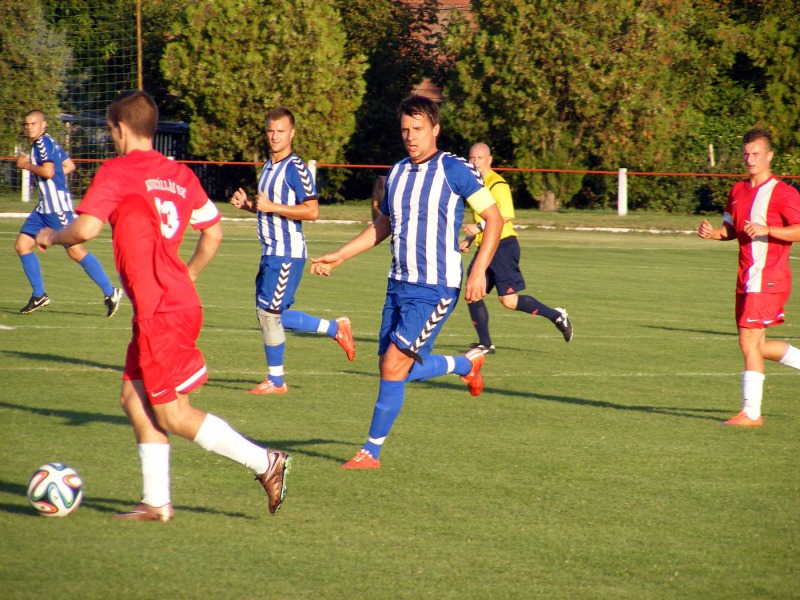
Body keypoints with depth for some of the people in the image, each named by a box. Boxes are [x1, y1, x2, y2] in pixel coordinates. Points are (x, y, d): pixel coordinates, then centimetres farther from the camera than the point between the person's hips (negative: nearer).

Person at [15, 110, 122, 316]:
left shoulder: (43, 142, -12)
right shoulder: (48, 143, 18)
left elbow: (48, 171, -23)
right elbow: (70, 166, 25)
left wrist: (27, 165, -10)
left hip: (57, 205, -10)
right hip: (45, 206, 10)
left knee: (75, 250, -10)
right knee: (22, 245, 6)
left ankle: (110, 292, -6)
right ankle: (39, 295, 11)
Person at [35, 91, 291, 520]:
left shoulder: (117, 172, -9)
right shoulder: (179, 174, 14)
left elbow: (86, 228, -19)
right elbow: (213, 232, 19)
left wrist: (52, 236, 2)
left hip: (160, 311, -9)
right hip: (181, 301, 9)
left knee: (173, 415, -3)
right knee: (135, 399, 14)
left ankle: (265, 463, -4)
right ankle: (156, 502, 12)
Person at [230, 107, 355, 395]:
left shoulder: (295, 168, -14)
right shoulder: (269, 166, 15)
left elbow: (312, 211, -20)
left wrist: (271, 207, -23)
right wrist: (246, 203, 9)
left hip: (287, 253, -10)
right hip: (272, 252, 10)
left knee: (268, 313, -6)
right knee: (272, 315, 11)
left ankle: (275, 381, 6)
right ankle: (335, 328, 24)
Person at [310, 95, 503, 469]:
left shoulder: (454, 170, -9)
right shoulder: (397, 174, 12)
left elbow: (494, 218, -8)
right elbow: (383, 226, 25)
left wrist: (478, 272, -17)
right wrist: (338, 257, 19)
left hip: (436, 289, -8)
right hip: (399, 285, 8)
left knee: (394, 365, -14)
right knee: (393, 369, 9)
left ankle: (371, 452, -2)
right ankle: (466, 365, 33)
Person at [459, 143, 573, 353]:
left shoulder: (498, 185, -12)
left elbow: (507, 216, -21)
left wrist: (479, 227, -26)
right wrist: (469, 239, 19)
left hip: (503, 246, -8)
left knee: (509, 300, -9)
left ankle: (556, 316, 8)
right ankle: (485, 344, 5)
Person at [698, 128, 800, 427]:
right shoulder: (737, 192, 14)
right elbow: (730, 227, 24)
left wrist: (766, 230, -27)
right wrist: (712, 232, 2)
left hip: (768, 278, -8)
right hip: (746, 278, 8)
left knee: (749, 341, -12)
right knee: (757, 346, 13)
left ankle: (751, 412, -7)